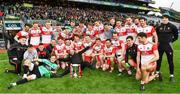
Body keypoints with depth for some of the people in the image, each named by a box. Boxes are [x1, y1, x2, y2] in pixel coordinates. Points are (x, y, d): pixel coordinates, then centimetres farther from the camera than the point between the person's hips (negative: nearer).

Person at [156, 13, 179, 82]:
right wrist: (158, 41, 8)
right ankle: (157, 72, 26)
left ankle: (172, 76, 12)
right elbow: (156, 35, 18)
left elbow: (176, 36, 5)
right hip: (160, 45, 3)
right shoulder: (159, 27, 4)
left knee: (170, 61, 2)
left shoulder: (172, 26, -4)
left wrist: (170, 41, 3)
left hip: (168, 45, -2)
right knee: (158, 59, 10)